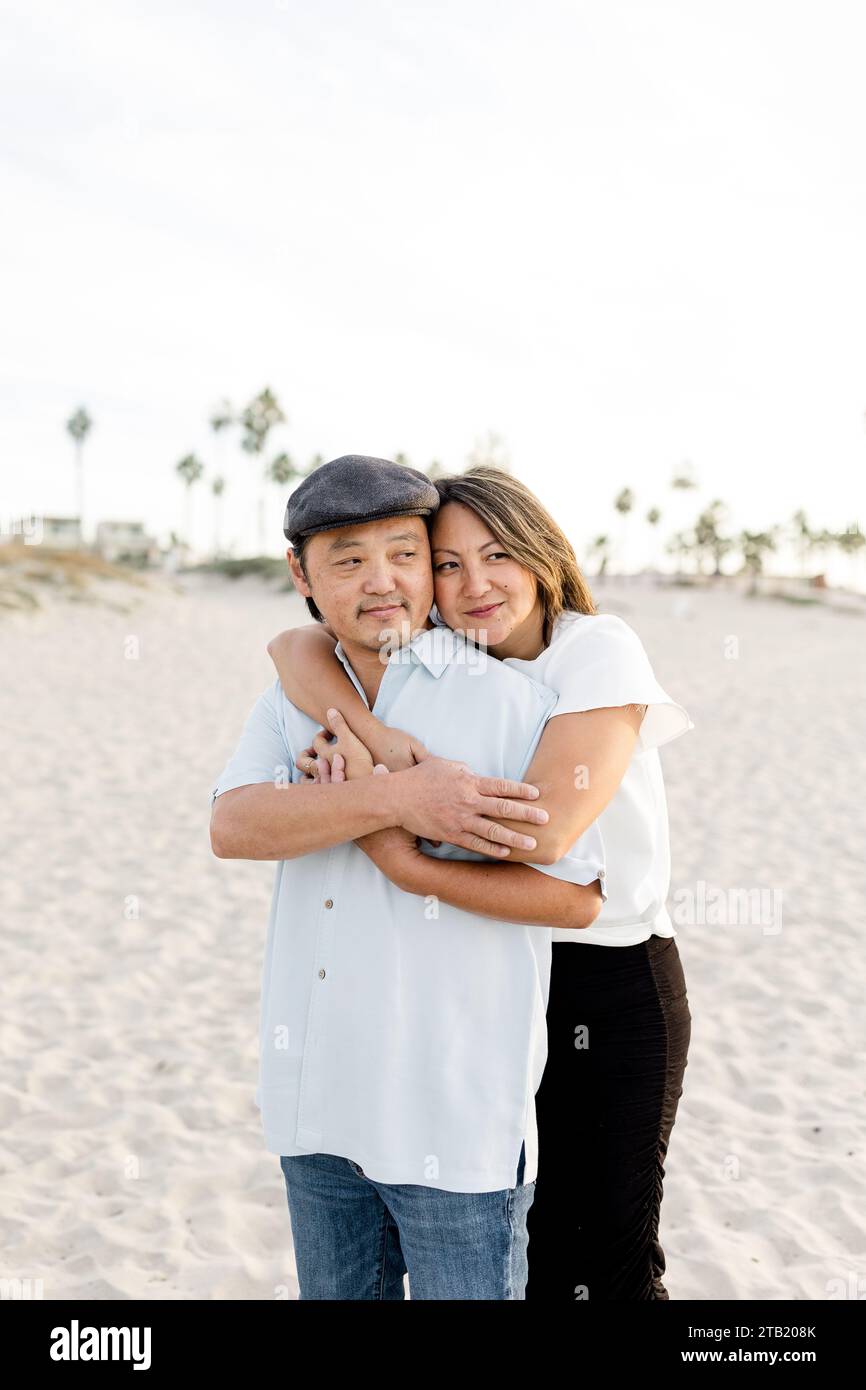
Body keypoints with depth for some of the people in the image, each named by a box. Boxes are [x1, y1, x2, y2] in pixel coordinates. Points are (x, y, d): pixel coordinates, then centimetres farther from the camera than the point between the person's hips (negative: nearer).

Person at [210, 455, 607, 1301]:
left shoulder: (510, 699, -10)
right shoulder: (289, 703, 5)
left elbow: (576, 898, -12)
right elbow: (233, 826, -15)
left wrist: (406, 864, -23)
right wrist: (398, 797, -27)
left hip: (455, 1110, -5)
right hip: (318, 1098, 5)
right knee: (335, 1291, 21)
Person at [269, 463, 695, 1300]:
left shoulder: (601, 652, -16)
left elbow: (541, 829, -27)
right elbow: (293, 647, -11)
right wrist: (375, 734, -27)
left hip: (614, 983, -4)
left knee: (613, 1259, 8)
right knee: (527, 1242, 17)